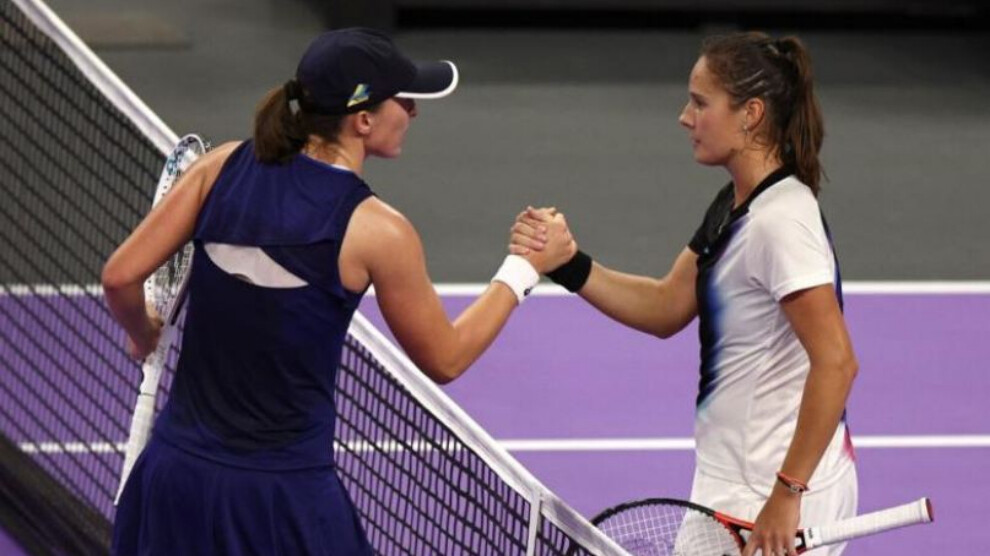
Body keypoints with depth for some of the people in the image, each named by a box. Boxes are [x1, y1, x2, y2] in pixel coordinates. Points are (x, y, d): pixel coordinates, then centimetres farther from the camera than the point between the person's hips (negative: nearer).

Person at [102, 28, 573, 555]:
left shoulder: (224, 166, 0)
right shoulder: (377, 231, -11)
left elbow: (120, 277, -1)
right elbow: (444, 359, 2)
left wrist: (143, 334, 21)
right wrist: (524, 269, 13)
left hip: (176, 468, 5)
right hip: (281, 496, -5)